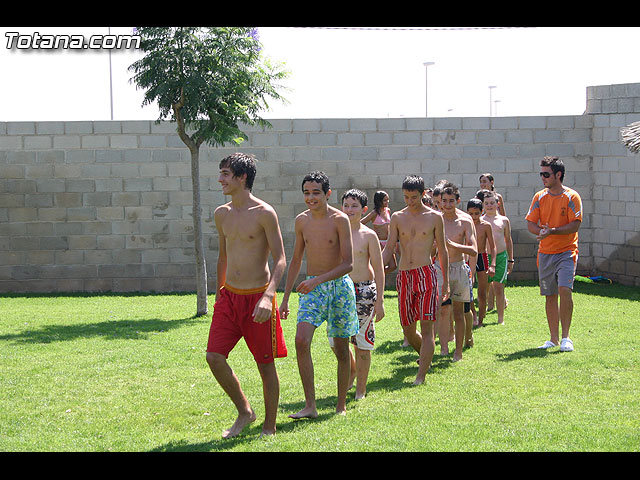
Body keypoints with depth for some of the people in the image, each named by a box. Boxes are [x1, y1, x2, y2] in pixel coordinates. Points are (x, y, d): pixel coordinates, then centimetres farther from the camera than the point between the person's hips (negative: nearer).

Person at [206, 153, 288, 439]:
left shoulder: (264, 213, -10)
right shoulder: (222, 214, 9)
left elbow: (280, 260, -12)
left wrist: (268, 296, -25)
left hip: (257, 297, -5)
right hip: (229, 297, 6)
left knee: (265, 364, 3)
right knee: (214, 357, -5)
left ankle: (269, 426, 18)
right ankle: (244, 412, 14)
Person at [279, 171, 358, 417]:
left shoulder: (339, 220, -10)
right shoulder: (302, 221, 5)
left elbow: (348, 264, -14)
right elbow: (296, 261, 15)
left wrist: (317, 280, -25)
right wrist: (285, 298, 14)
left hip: (339, 286, -3)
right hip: (312, 288, 3)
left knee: (341, 349, 4)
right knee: (301, 340, -17)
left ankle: (341, 406, 18)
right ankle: (310, 405, -13)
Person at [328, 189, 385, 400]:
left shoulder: (369, 235, -3)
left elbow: (379, 270, -2)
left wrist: (379, 301, -7)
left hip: (364, 290, -3)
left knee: (362, 340, 1)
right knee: (335, 338, -1)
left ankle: (360, 389, 12)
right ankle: (352, 370, 29)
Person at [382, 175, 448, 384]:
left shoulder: (434, 217, 2)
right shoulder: (397, 218, 8)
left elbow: (442, 250, 7)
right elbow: (389, 249, 6)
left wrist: (446, 282, 7)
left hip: (426, 273, -3)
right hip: (404, 275, 3)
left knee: (426, 328, -11)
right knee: (408, 329, 10)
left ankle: (421, 376, -12)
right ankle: (426, 357, 37)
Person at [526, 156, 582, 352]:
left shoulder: (571, 197, -5)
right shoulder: (540, 197, 8)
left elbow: (575, 225, -12)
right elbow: (530, 223, 5)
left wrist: (552, 231, -23)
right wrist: (541, 231, -16)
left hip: (566, 251, -4)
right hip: (545, 253, 4)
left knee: (564, 289, -19)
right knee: (550, 296, 7)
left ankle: (565, 337, -8)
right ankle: (553, 338, 16)